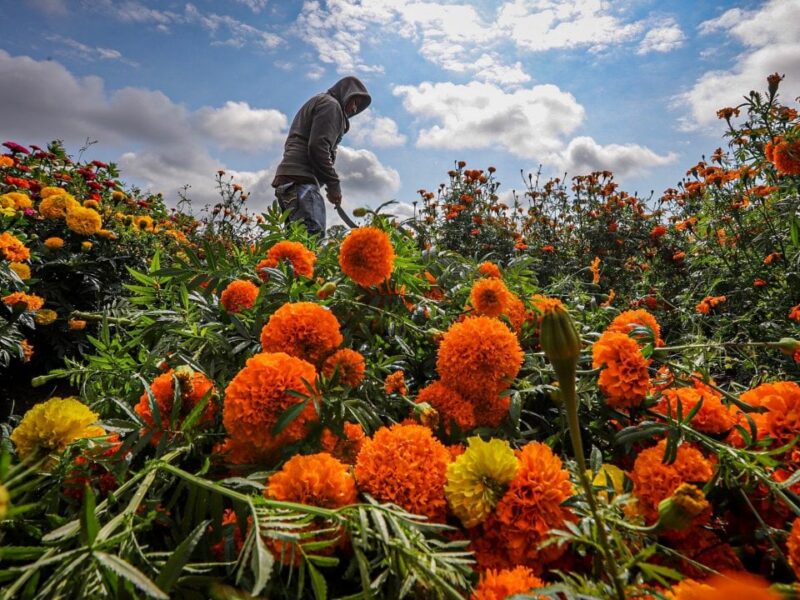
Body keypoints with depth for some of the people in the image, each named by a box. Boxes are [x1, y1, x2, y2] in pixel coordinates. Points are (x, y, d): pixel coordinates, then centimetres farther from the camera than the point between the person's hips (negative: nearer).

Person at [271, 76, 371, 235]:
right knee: (313, 238, -21)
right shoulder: (331, 104, 2)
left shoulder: (318, 102, 32)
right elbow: (318, 146, -13)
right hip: (300, 179, -10)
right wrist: (334, 183, -9)